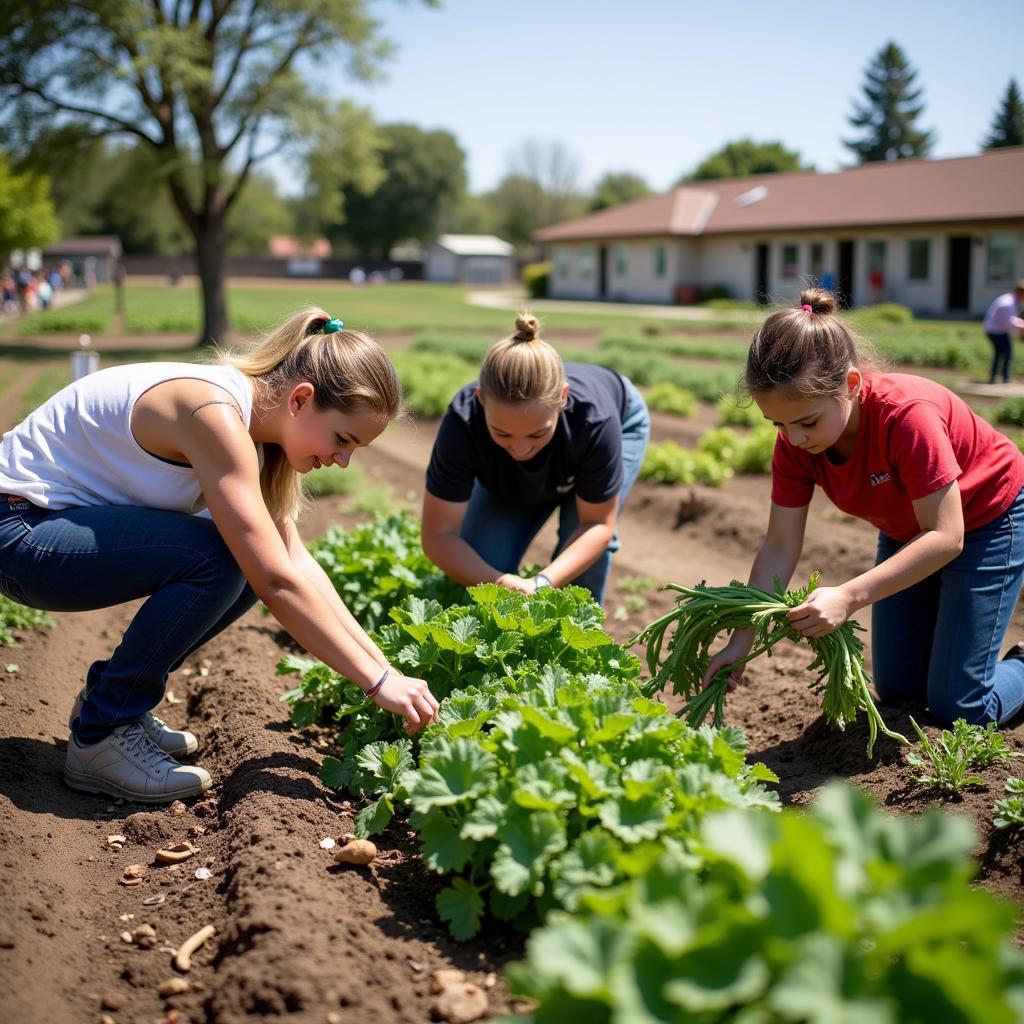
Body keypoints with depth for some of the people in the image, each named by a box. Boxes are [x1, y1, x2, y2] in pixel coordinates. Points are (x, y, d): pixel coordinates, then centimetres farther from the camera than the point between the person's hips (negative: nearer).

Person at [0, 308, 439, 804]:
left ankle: (113, 695, 11)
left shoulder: (249, 414, 0)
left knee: (251, 558, -3)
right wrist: (377, 681, -25)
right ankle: (101, 736, -9)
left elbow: (297, 562, -1)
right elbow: (278, 583, -31)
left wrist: (382, 663, -7)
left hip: (69, 518, 9)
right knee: (218, 561, -27)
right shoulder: (214, 412, -28)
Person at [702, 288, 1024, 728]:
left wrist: (848, 596, -46)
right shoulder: (795, 441, -21)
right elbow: (779, 546, -18)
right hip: (906, 530, 6)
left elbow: (944, 536, -37)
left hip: (988, 520, -6)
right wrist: (741, 640, -24)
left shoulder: (906, 414, -39)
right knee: (895, 691, 12)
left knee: (957, 707, -6)